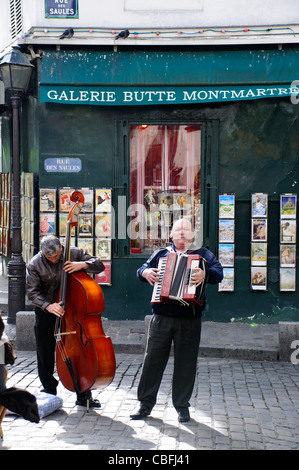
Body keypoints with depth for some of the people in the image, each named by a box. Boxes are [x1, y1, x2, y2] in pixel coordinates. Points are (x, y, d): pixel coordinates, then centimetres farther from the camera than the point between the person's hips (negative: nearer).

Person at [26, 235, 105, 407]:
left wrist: (83, 265, -25)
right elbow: (32, 292, -11)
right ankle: (49, 392, 23)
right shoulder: (34, 265, -10)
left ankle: (83, 395, 12)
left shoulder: (74, 253, -8)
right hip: (46, 310, 0)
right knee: (45, 354, 5)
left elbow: (99, 265, -5)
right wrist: (47, 305, -28)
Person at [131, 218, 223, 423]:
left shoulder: (203, 254, 8)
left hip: (190, 319, -1)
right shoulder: (161, 253, 15)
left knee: (186, 363, 5)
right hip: (162, 318, 1)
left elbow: (218, 273, -7)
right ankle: (146, 403, 13)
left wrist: (206, 274, -28)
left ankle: (182, 406, 18)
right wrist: (145, 272, -9)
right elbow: (142, 269, 14)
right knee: (153, 359, 2)